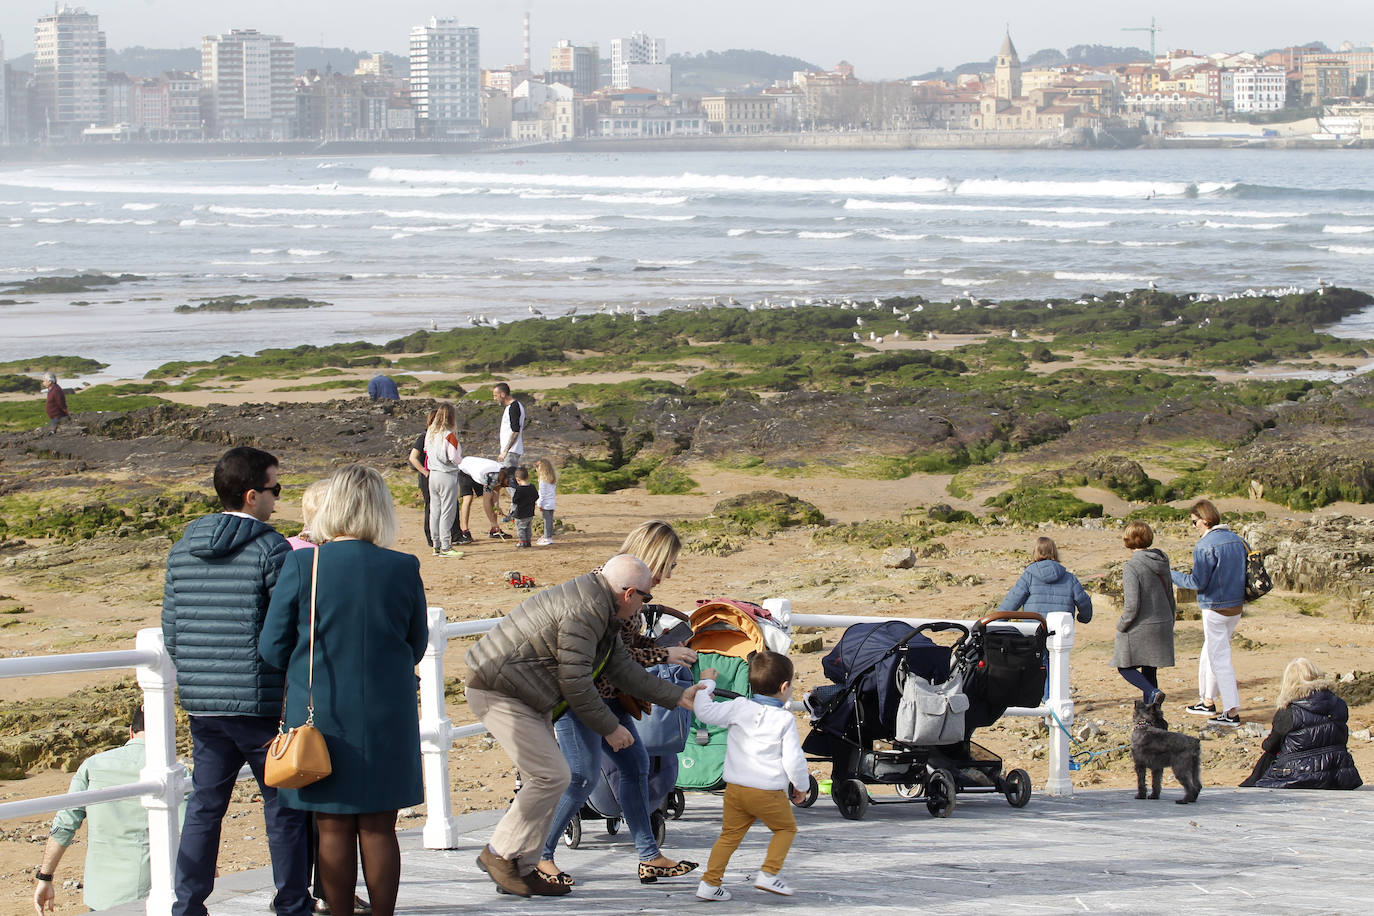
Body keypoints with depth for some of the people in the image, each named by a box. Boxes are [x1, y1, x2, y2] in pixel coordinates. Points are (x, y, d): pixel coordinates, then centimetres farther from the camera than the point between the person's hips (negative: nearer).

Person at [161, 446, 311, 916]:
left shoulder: (182, 549, 7)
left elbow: (171, 634, 11)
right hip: (260, 704, -5)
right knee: (284, 807, 6)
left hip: (200, 701, 6)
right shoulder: (272, 550, -11)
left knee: (203, 806, 12)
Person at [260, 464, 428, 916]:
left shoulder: (301, 565, -11)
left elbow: (272, 648, -5)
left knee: (333, 829, 8)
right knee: (378, 828, 10)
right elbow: (417, 646, 5)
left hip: (322, 714, -1)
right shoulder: (403, 569, -7)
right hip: (386, 718, 1)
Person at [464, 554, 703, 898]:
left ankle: (522, 869, 12)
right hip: (499, 692, -11)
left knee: (546, 778, 9)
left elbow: (622, 668, 17)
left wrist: (679, 697, 17)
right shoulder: (585, 610, -23)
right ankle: (500, 855, -3)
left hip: (526, 697, 11)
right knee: (551, 776, -13)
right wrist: (610, 728, -11)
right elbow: (574, 682, -22)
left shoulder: (602, 609, 12)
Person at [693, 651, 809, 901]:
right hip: (769, 791, -4)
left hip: (735, 787, 4)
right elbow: (793, 760, -8)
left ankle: (710, 882, 7)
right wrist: (801, 786, 9)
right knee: (786, 828, 16)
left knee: (730, 835, 13)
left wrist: (706, 684, 17)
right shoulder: (785, 720, -7)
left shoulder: (740, 708, 0)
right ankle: (769, 873, 2)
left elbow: (705, 712, 1)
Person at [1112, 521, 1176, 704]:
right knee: (1150, 670, 15)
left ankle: (1152, 693, -13)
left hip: (1139, 628, -7)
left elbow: (1132, 605, -21)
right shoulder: (1162, 563, 4)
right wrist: (1169, 625, 21)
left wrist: (1121, 626, -5)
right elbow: (1170, 595, 12)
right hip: (1162, 626, 7)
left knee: (1125, 666, 9)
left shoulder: (1132, 567, -18)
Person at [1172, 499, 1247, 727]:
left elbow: (1198, 582, -17)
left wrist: (1172, 576, -4)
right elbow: (1245, 571, 12)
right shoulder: (1237, 540, 6)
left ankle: (1232, 712, -6)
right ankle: (1207, 701, 30)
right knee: (1208, 654, 21)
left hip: (1215, 609, -8)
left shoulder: (1204, 546, -17)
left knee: (1219, 659, -4)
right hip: (1236, 606, 8)